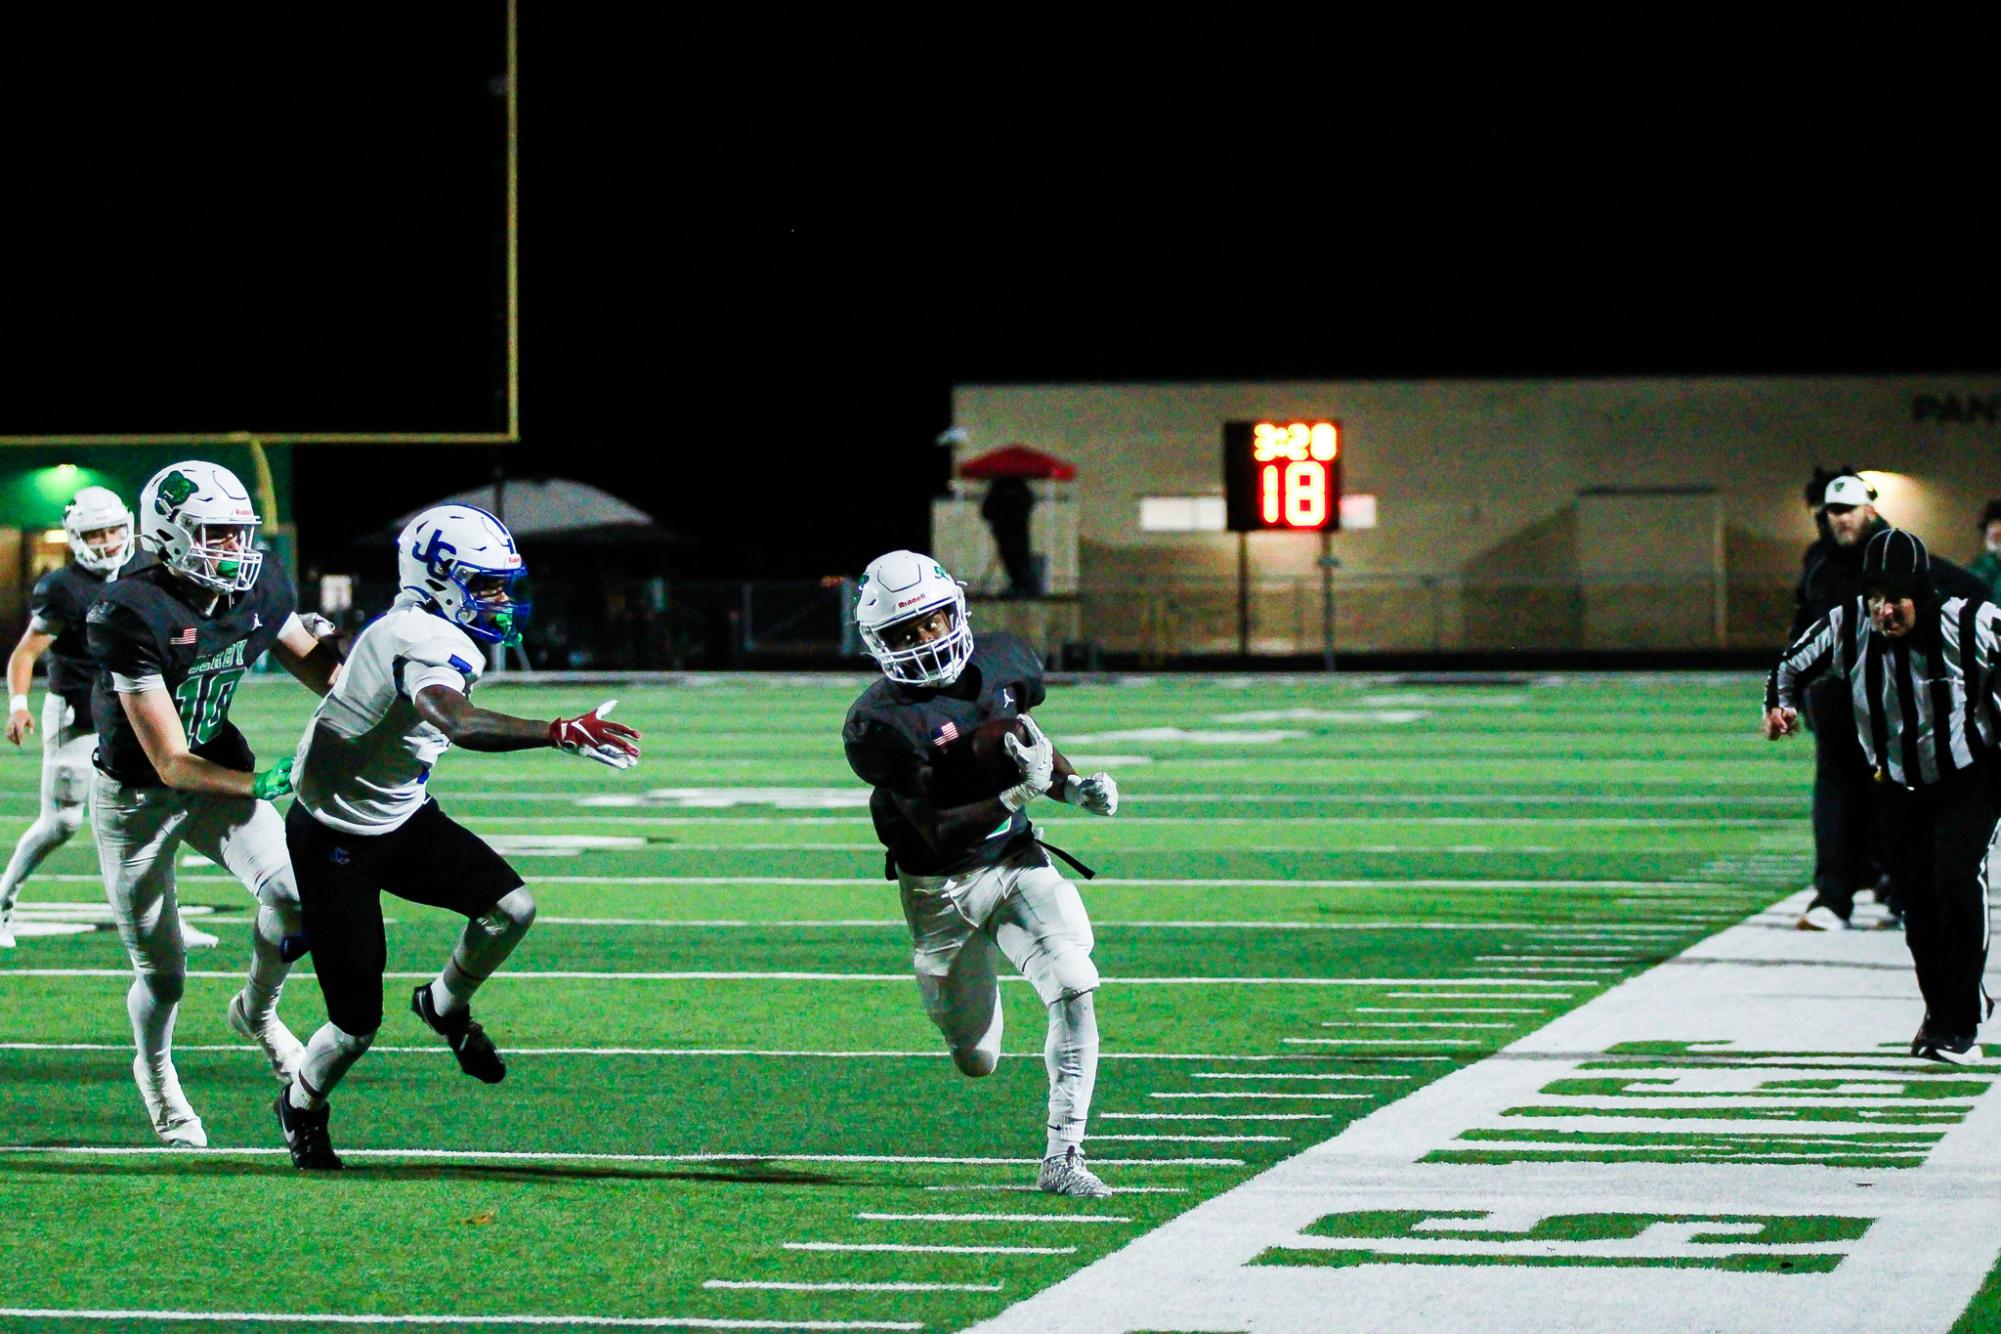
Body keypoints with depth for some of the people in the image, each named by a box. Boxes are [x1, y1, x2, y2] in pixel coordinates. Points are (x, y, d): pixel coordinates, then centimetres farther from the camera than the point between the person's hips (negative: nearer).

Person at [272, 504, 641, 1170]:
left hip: (403, 819, 8)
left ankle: (446, 1005, 18)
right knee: (358, 1021, -3)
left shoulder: (435, 634, 0)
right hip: (335, 839, -8)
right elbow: (461, 724, -50)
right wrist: (562, 733, -56)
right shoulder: (423, 641, -30)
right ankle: (302, 1104, 27)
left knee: (510, 907, -11)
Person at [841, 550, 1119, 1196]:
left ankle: (1062, 1158, -14)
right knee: (978, 1063, 11)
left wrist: (1074, 787, -3)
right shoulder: (881, 723, -23)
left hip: (1019, 862, 3)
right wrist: (1018, 793, -38)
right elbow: (939, 834, -26)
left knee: (1074, 990, -21)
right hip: (943, 889, -3)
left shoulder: (1002, 663, -5)